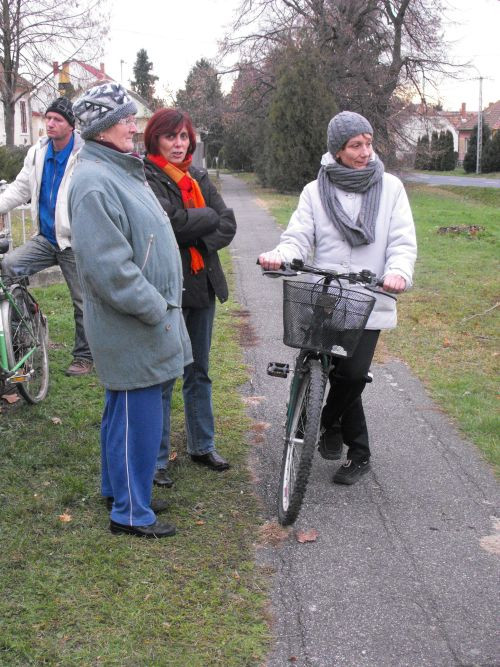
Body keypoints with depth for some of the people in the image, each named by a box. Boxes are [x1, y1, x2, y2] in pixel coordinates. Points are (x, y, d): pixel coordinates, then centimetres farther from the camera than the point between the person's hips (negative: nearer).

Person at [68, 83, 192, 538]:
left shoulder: (123, 171, 14)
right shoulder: (95, 183, -19)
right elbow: (107, 266, -25)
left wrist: (164, 304, 18)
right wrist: (156, 309, -18)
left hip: (148, 316, 10)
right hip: (132, 326, -10)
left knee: (126, 410, 20)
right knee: (139, 415, -1)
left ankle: (118, 488, 35)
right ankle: (131, 512, 13)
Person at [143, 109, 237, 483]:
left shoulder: (198, 178, 11)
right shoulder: (146, 178, -9)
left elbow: (228, 226, 2)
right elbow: (170, 221, -24)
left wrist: (195, 239, -14)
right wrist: (209, 217, -8)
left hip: (202, 284, 7)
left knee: (199, 372, 17)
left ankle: (203, 446, 31)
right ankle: (157, 459, 13)